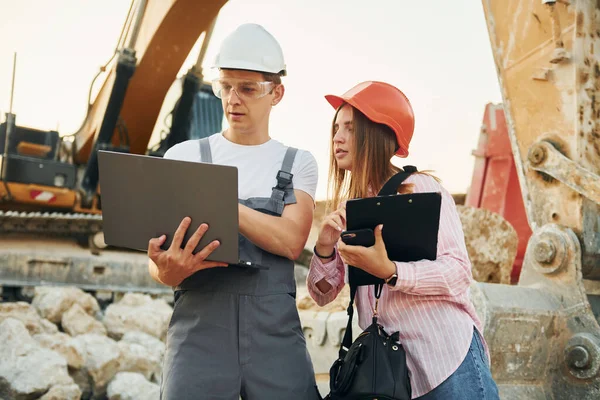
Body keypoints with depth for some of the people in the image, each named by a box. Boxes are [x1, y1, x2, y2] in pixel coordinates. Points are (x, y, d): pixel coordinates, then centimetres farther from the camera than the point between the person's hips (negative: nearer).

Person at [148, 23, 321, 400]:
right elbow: (158, 253, 5)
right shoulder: (183, 156, 10)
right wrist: (168, 272, -19)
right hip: (199, 326, 0)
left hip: (276, 329, 0)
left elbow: (291, 241, -6)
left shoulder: (298, 163, 11)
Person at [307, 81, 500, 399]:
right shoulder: (345, 209, 9)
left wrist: (389, 271, -29)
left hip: (449, 356, -5)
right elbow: (323, 295, 6)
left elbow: (458, 271, -15)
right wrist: (324, 250, -13)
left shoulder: (421, 188, -7)